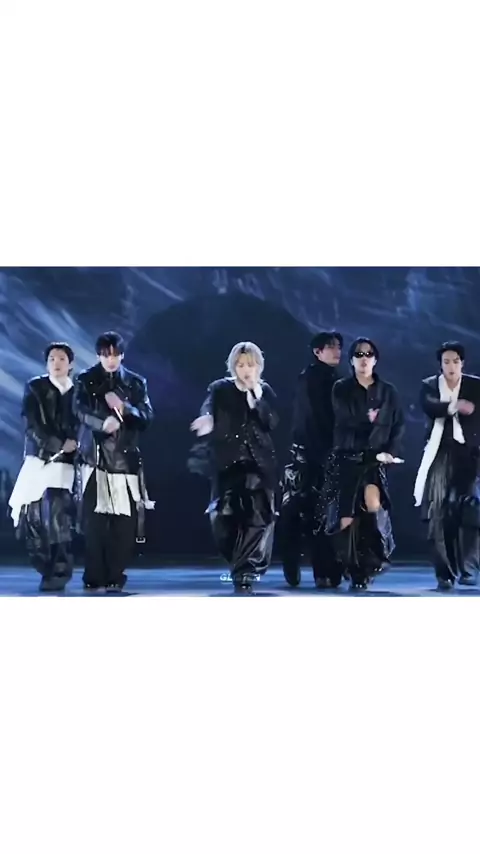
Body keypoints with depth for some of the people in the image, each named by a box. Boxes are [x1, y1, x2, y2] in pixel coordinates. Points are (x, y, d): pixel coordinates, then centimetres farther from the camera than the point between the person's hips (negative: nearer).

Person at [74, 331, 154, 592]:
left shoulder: (135, 382, 12)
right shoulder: (86, 380, 6)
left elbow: (147, 416, 4)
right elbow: (80, 410, -10)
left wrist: (123, 407, -14)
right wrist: (103, 422, -29)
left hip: (126, 458, 2)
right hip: (96, 456, -2)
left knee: (125, 521, -3)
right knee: (94, 519, -7)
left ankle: (115, 576, 6)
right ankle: (94, 577, 0)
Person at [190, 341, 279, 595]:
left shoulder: (265, 391, 7)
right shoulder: (220, 389, 2)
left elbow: (272, 423, -6)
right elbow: (208, 409, -18)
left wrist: (256, 397, -16)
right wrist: (207, 420, -42)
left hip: (259, 463, 1)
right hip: (227, 464, -1)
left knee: (258, 517, -11)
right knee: (224, 517, -7)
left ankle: (244, 573, -4)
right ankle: (243, 567, 18)